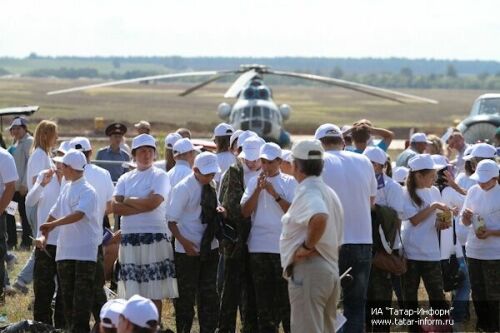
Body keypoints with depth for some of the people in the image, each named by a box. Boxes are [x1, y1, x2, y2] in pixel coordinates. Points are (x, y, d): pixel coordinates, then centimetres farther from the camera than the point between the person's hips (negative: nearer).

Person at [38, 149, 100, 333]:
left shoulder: (87, 191, -11)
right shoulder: (66, 189, 14)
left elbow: (78, 215, -25)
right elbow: (54, 214, 17)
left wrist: (51, 225, -25)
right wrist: (44, 235, 6)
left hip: (85, 250, -8)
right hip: (65, 250, 8)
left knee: (82, 295, -7)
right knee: (67, 294, 10)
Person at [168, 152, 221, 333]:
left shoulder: (211, 186, 7)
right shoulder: (183, 188, -14)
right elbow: (171, 220, -15)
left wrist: (219, 210, 0)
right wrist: (183, 241, -24)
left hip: (209, 248, 6)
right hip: (188, 250, -6)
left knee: (209, 293, 11)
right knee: (186, 294, 1)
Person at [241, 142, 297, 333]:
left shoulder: (289, 182, 3)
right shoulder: (254, 182, 11)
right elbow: (245, 212, 1)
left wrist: (275, 194, -15)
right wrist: (258, 190, -9)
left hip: (283, 247, -3)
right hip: (259, 247, 3)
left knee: (285, 294, -2)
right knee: (263, 296, 6)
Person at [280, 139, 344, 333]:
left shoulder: (306, 193, -14)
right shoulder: (329, 193, 17)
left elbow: (320, 217, -36)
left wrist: (307, 246, -24)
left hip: (308, 269, -10)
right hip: (331, 271, 10)